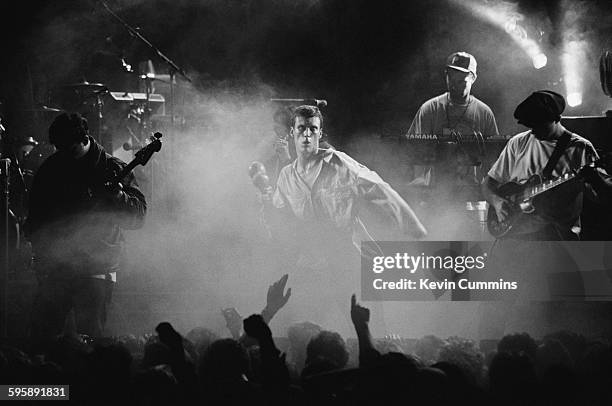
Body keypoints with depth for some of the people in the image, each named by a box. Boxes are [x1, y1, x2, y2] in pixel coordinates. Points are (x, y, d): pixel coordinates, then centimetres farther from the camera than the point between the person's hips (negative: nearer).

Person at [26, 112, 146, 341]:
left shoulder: (112, 170, 1)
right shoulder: (49, 171, 9)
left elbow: (137, 217, -4)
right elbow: (34, 221, 15)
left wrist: (118, 197, -23)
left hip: (96, 268, -3)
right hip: (54, 268, 3)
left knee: (90, 333, -7)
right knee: (42, 332, -1)